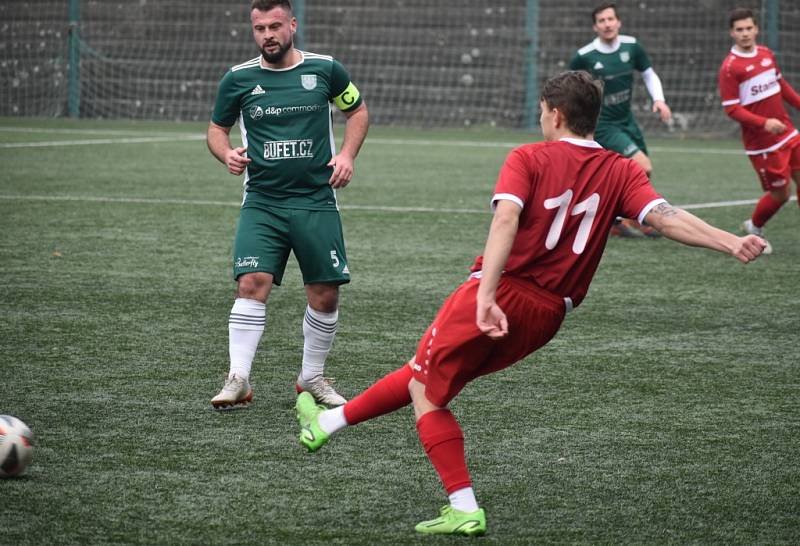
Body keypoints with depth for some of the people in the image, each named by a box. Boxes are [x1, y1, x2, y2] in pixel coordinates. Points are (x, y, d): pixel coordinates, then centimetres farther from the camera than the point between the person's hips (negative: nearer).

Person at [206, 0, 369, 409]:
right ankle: (238, 380, -13)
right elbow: (217, 128, 14)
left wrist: (347, 154, -1)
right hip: (261, 203, -1)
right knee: (252, 284, -17)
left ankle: (312, 378, 21)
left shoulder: (324, 70, 0)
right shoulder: (239, 79, 1)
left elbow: (357, 110, 15)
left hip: (316, 202, 1)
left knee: (324, 294, 3)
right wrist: (227, 154, -8)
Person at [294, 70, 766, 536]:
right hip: (545, 317, 6)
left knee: (427, 392, 14)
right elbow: (666, 217, -12)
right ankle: (331, 421, 35)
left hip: (495, 300, -6)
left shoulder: (529, 159, -4)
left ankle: (464, 509, 10)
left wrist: (487, 296, -29)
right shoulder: (622, 172, 5)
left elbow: (506, 220, -20)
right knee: (425, 373, 23)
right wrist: (733, 243, -17)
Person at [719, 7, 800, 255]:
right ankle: (754, 228, 26)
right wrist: (764, 123, -27)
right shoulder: (730, 67, -15)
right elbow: (732, 109, -17)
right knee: (779, 193, -1)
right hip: (761, 142, -6)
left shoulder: (766, 54, 5)